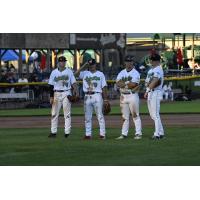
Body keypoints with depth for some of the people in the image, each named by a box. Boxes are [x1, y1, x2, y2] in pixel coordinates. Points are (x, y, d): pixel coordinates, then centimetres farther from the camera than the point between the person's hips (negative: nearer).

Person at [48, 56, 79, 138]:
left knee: (67, 113, -3)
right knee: (54, 113, 1)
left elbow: (73, 82, 1)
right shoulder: (54, 72, 8)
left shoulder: (69, 72, 6)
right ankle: (53, 132, 6)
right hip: (57, 93, 2)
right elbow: (51, 85, 7)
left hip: (66, 93, -1)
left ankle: (67, 132, -3)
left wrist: (75, 90, -19)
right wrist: (51, 97, -1)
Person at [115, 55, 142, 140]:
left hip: (132, 95, -5)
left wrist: (123, 83, -7)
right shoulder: (121, 73, 13)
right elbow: (118, 83, -1)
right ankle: (124, 134, 12)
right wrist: (128, 83, -13)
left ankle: (138, 133, -4)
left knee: (135, 115, -5)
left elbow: (133, 84, -17)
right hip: (123, 96, 5)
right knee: (125, 116, 9)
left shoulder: (135, 73, -3)